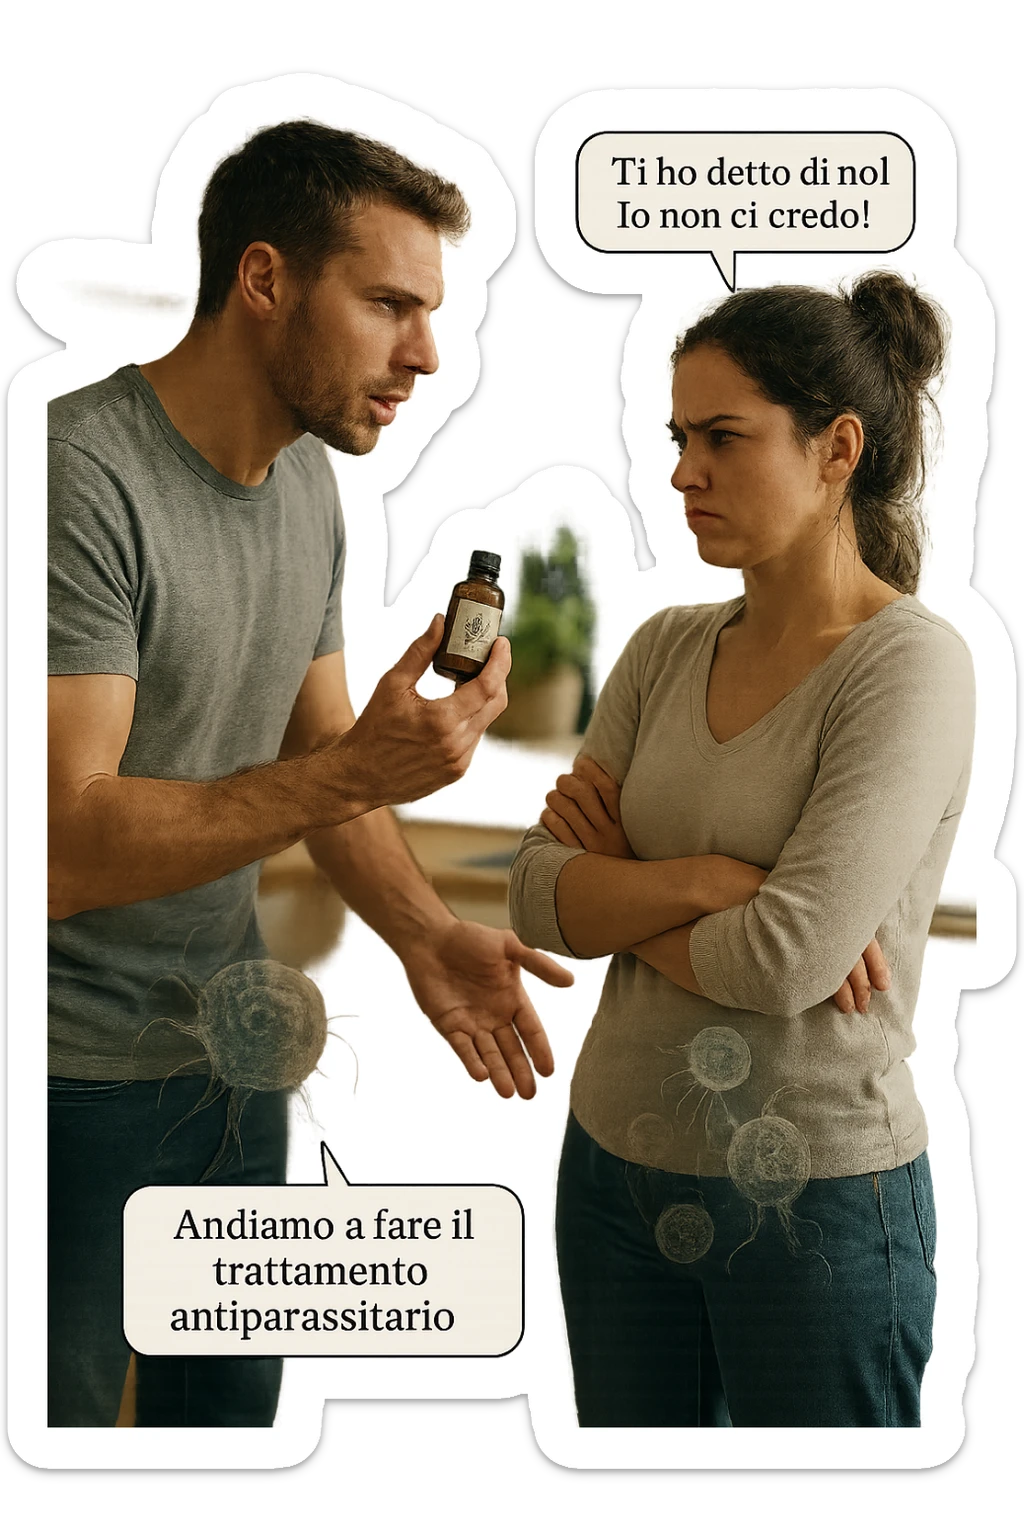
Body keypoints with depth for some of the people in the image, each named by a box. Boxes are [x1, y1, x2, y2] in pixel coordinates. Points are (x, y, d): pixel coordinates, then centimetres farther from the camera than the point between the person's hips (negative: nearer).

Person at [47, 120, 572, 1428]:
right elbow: (61, 847, -29)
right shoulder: (83, 478, -24)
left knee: (231, 1403, 21)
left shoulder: (307, 477, 3)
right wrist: (356, 772, -33)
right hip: (72, 1074, -7)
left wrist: (421, 935, -6)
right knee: (63, 1407, 11)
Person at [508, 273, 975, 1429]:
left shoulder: (911, 664, -15)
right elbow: (537, 898, -3)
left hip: (816, 1195, -6)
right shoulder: (666, 650, 3)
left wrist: (619, 896, -8)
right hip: (617, 1161, 6)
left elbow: (791, 955, -24)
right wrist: (699, 879, -19)